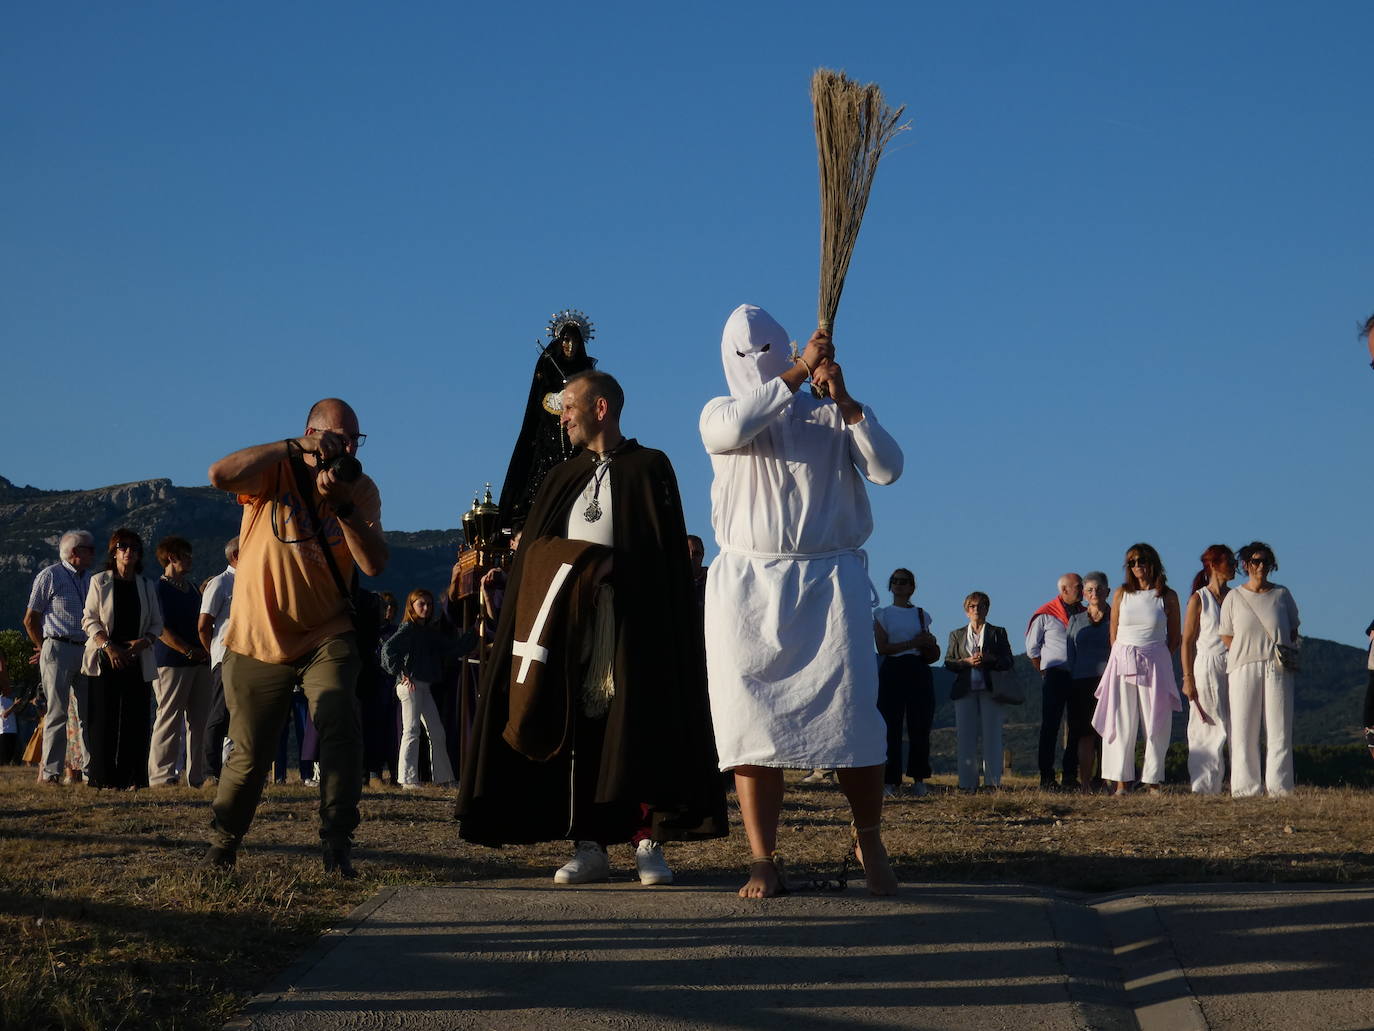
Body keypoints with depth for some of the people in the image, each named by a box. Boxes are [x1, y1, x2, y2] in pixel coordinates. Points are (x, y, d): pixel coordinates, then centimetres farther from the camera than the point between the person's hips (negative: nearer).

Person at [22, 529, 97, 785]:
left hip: (87, 650, 6)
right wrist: (45, 648, 6)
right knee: (57, 713, -6)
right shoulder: (50, 576, -2)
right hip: (58, 649, -6)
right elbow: (30, 619, 1)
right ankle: (50, 771, -3)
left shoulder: (90, 579, 15)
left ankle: (89, 769, 9)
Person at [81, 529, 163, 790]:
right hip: (105, 660, -2)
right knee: (104, 718, -6)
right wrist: (108, 646, -12)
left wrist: (143, 642, -7)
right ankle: (104, 777, -2)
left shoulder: (146, 585, 13)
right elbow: (89, 620, 0)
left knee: (135, 718, -3)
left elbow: (157, 623, 13)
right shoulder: (100, 582, 5)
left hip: (138, 659, 2)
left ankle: (133, 778, -2)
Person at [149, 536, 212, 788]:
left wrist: (206, 650, 10)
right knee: (170, 717, -8)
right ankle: (161, 774, -6)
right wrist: (190, 651, -15)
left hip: (199, 662, 8)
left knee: (198, 719, 7)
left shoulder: (193, 589, 21)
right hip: (172, 661, -8)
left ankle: (196, 775, 12)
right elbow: (161, 629, -12)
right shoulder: (159, 589, -4)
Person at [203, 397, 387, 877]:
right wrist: (295, 448, -30)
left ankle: (336, 844, -16)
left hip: (327, 637, 1)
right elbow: (220, 475, -31)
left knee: (341, 727, -23)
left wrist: (342, 503, -25)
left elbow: (374, 564, -14)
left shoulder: (362, 488, -2)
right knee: (250, 756, 5)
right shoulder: (275, 471, -9)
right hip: (258, 640, -1)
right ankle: (222, 842, 30)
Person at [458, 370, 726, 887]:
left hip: (629, 615, -4)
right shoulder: (563, 478, 18)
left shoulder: (649, 468, 4)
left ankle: (648, 843, -4)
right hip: (566, 614, 4)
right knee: (578, 727, 0)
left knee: (638, 724, -6)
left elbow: (667, 551, -3)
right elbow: (532, 552, 13)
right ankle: (590, 846, 1)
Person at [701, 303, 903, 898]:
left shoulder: (834, 415, 14)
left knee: (850, 713, -10)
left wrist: (844, 399, -12)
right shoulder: (721, 413, 15)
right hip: (748, 583, 1)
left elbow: (887, 469, -2)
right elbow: (732, 429, -12)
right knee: (750, 717, -7)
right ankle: (763, 862, -5)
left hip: (829, 580, -1)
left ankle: (870, 848, 5)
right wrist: (799, 372, -12)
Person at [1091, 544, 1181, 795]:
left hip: (1155, 664, -1)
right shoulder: (1122, 593, 6)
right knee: (1121, 723, -1)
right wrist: (1123, 658, 6)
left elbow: (1174, 636, 8)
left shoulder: (1167, 596, 3)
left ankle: (1153, 782, 4)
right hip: (1122, 662, 1)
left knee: (1156, 724, -1)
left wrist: (1159, 660, 4)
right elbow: (1114, 633, 11)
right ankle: (1121, 782, 1)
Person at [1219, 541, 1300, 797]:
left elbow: (1293, 632, 17)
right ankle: (1245, 786, 0)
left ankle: (1278, 786, 1)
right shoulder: (1234, 597, 7)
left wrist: (1289, 652, 0)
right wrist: (1250, 651, -3)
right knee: (1243, 729, -3)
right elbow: (1225, 637, 8)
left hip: (1278, 670, 1)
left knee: (1279, 729, -1)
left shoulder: (1282, 595, 10)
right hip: (1244, 669, -1)